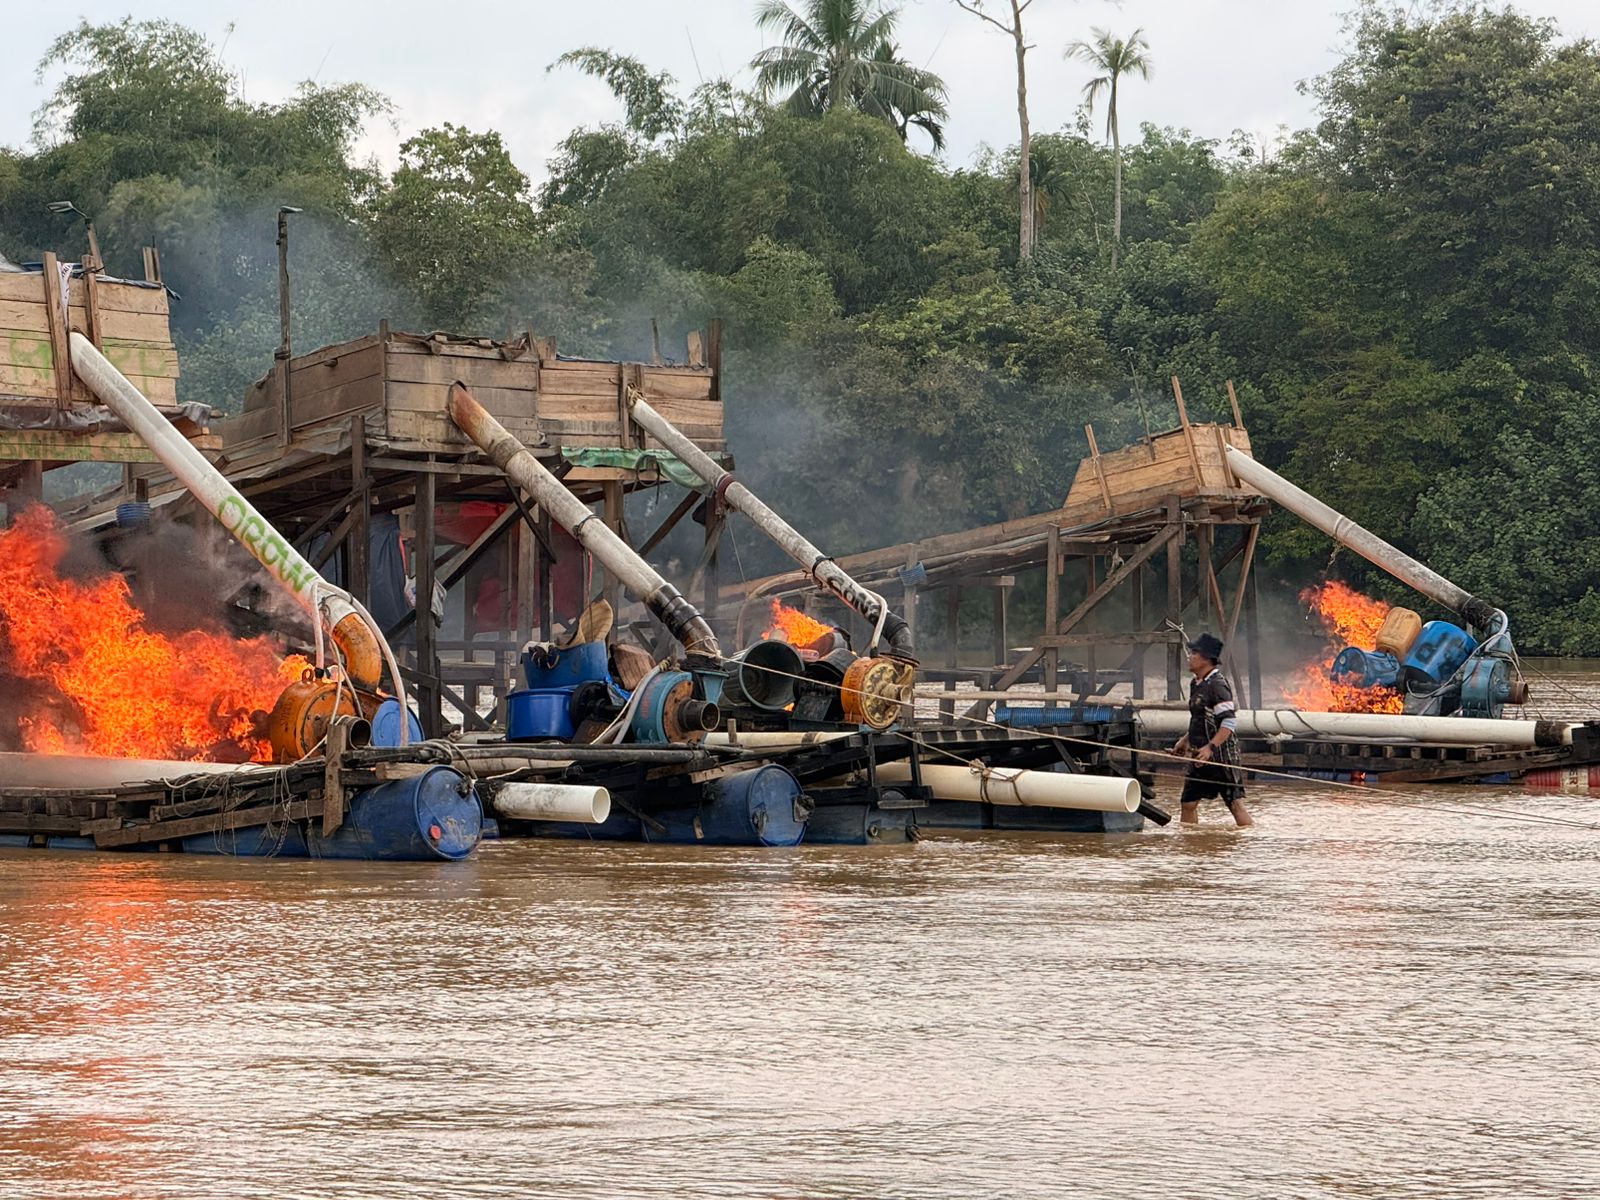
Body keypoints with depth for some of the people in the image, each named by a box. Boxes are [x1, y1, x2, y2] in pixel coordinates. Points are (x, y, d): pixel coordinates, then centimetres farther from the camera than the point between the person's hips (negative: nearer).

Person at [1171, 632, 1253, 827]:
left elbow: (1229, 723, -21)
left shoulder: (1217, 685, -15)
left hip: (1221, 755, -10)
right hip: (1201, 755, 10)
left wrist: (1210, 747, -28)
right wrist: (1186, 740, 23)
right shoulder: (1196, 684, 14)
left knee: (1235, 803, -9)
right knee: (1188, 802, 11)